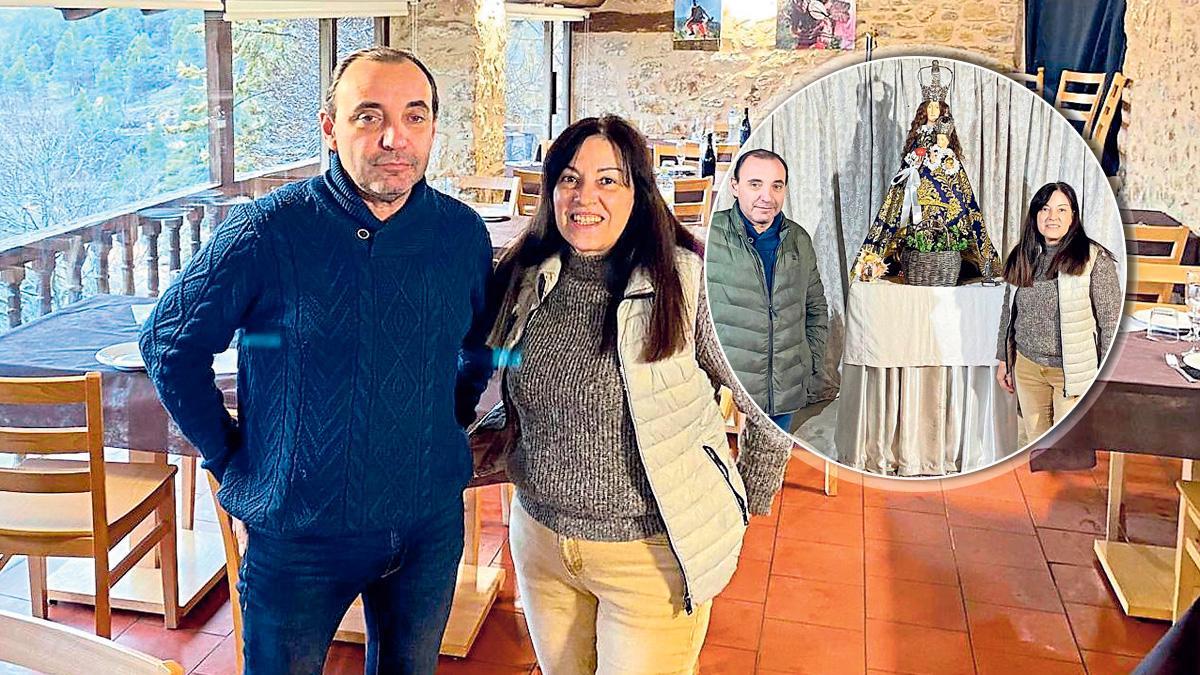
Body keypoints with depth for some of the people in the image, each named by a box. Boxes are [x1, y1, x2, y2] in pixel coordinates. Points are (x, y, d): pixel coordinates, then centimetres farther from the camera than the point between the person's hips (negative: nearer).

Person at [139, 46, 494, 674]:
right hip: (299, 530, -3)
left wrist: (452, 421, 7)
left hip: (431, 523, 3)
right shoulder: (266, 230, -16)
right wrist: (230, 456, -6)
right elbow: (169, 342, -5)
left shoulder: (463, 233, -5)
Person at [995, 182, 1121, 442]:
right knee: (1035, 442, 14)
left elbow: (1111, 322, -10)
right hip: (1026, 366, 5)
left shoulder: (1095, 260, -11)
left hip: (1073, 370, -5)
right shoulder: (1023, 257, 5)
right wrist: (1003, 360, 16)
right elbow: (1009, 311, 15)